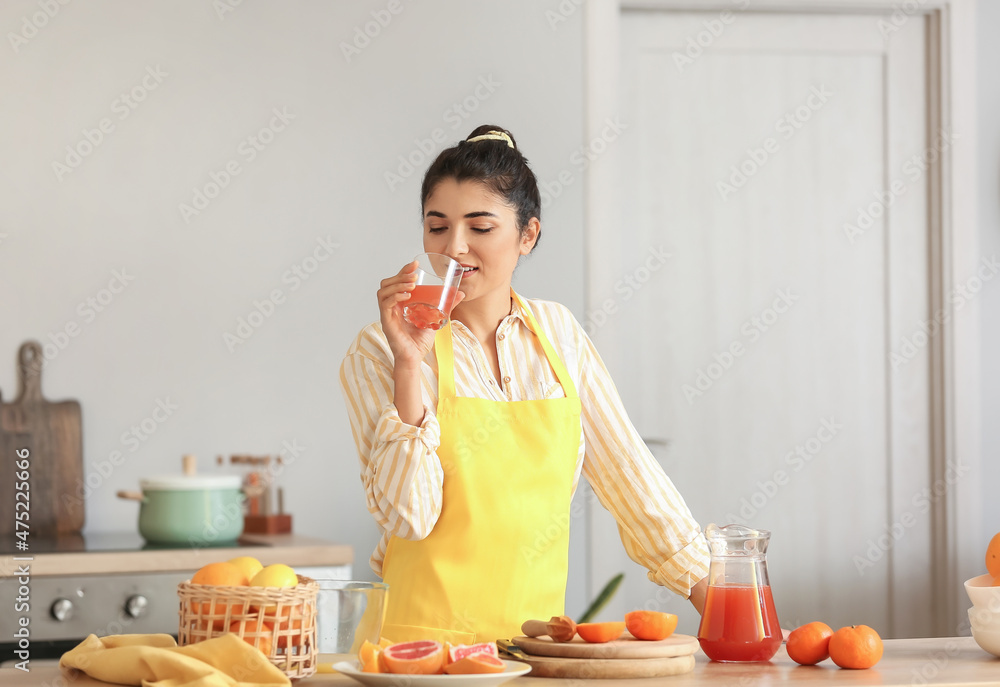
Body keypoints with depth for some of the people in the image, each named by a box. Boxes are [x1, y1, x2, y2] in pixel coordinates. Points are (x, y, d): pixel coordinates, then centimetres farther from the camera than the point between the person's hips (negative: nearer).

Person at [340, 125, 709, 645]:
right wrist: (409, 364, -16)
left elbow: (626, 471, 14)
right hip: (423, 639, -5)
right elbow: (408, 515, -10)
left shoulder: (556, 332, 10)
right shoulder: (378, 353, -2)